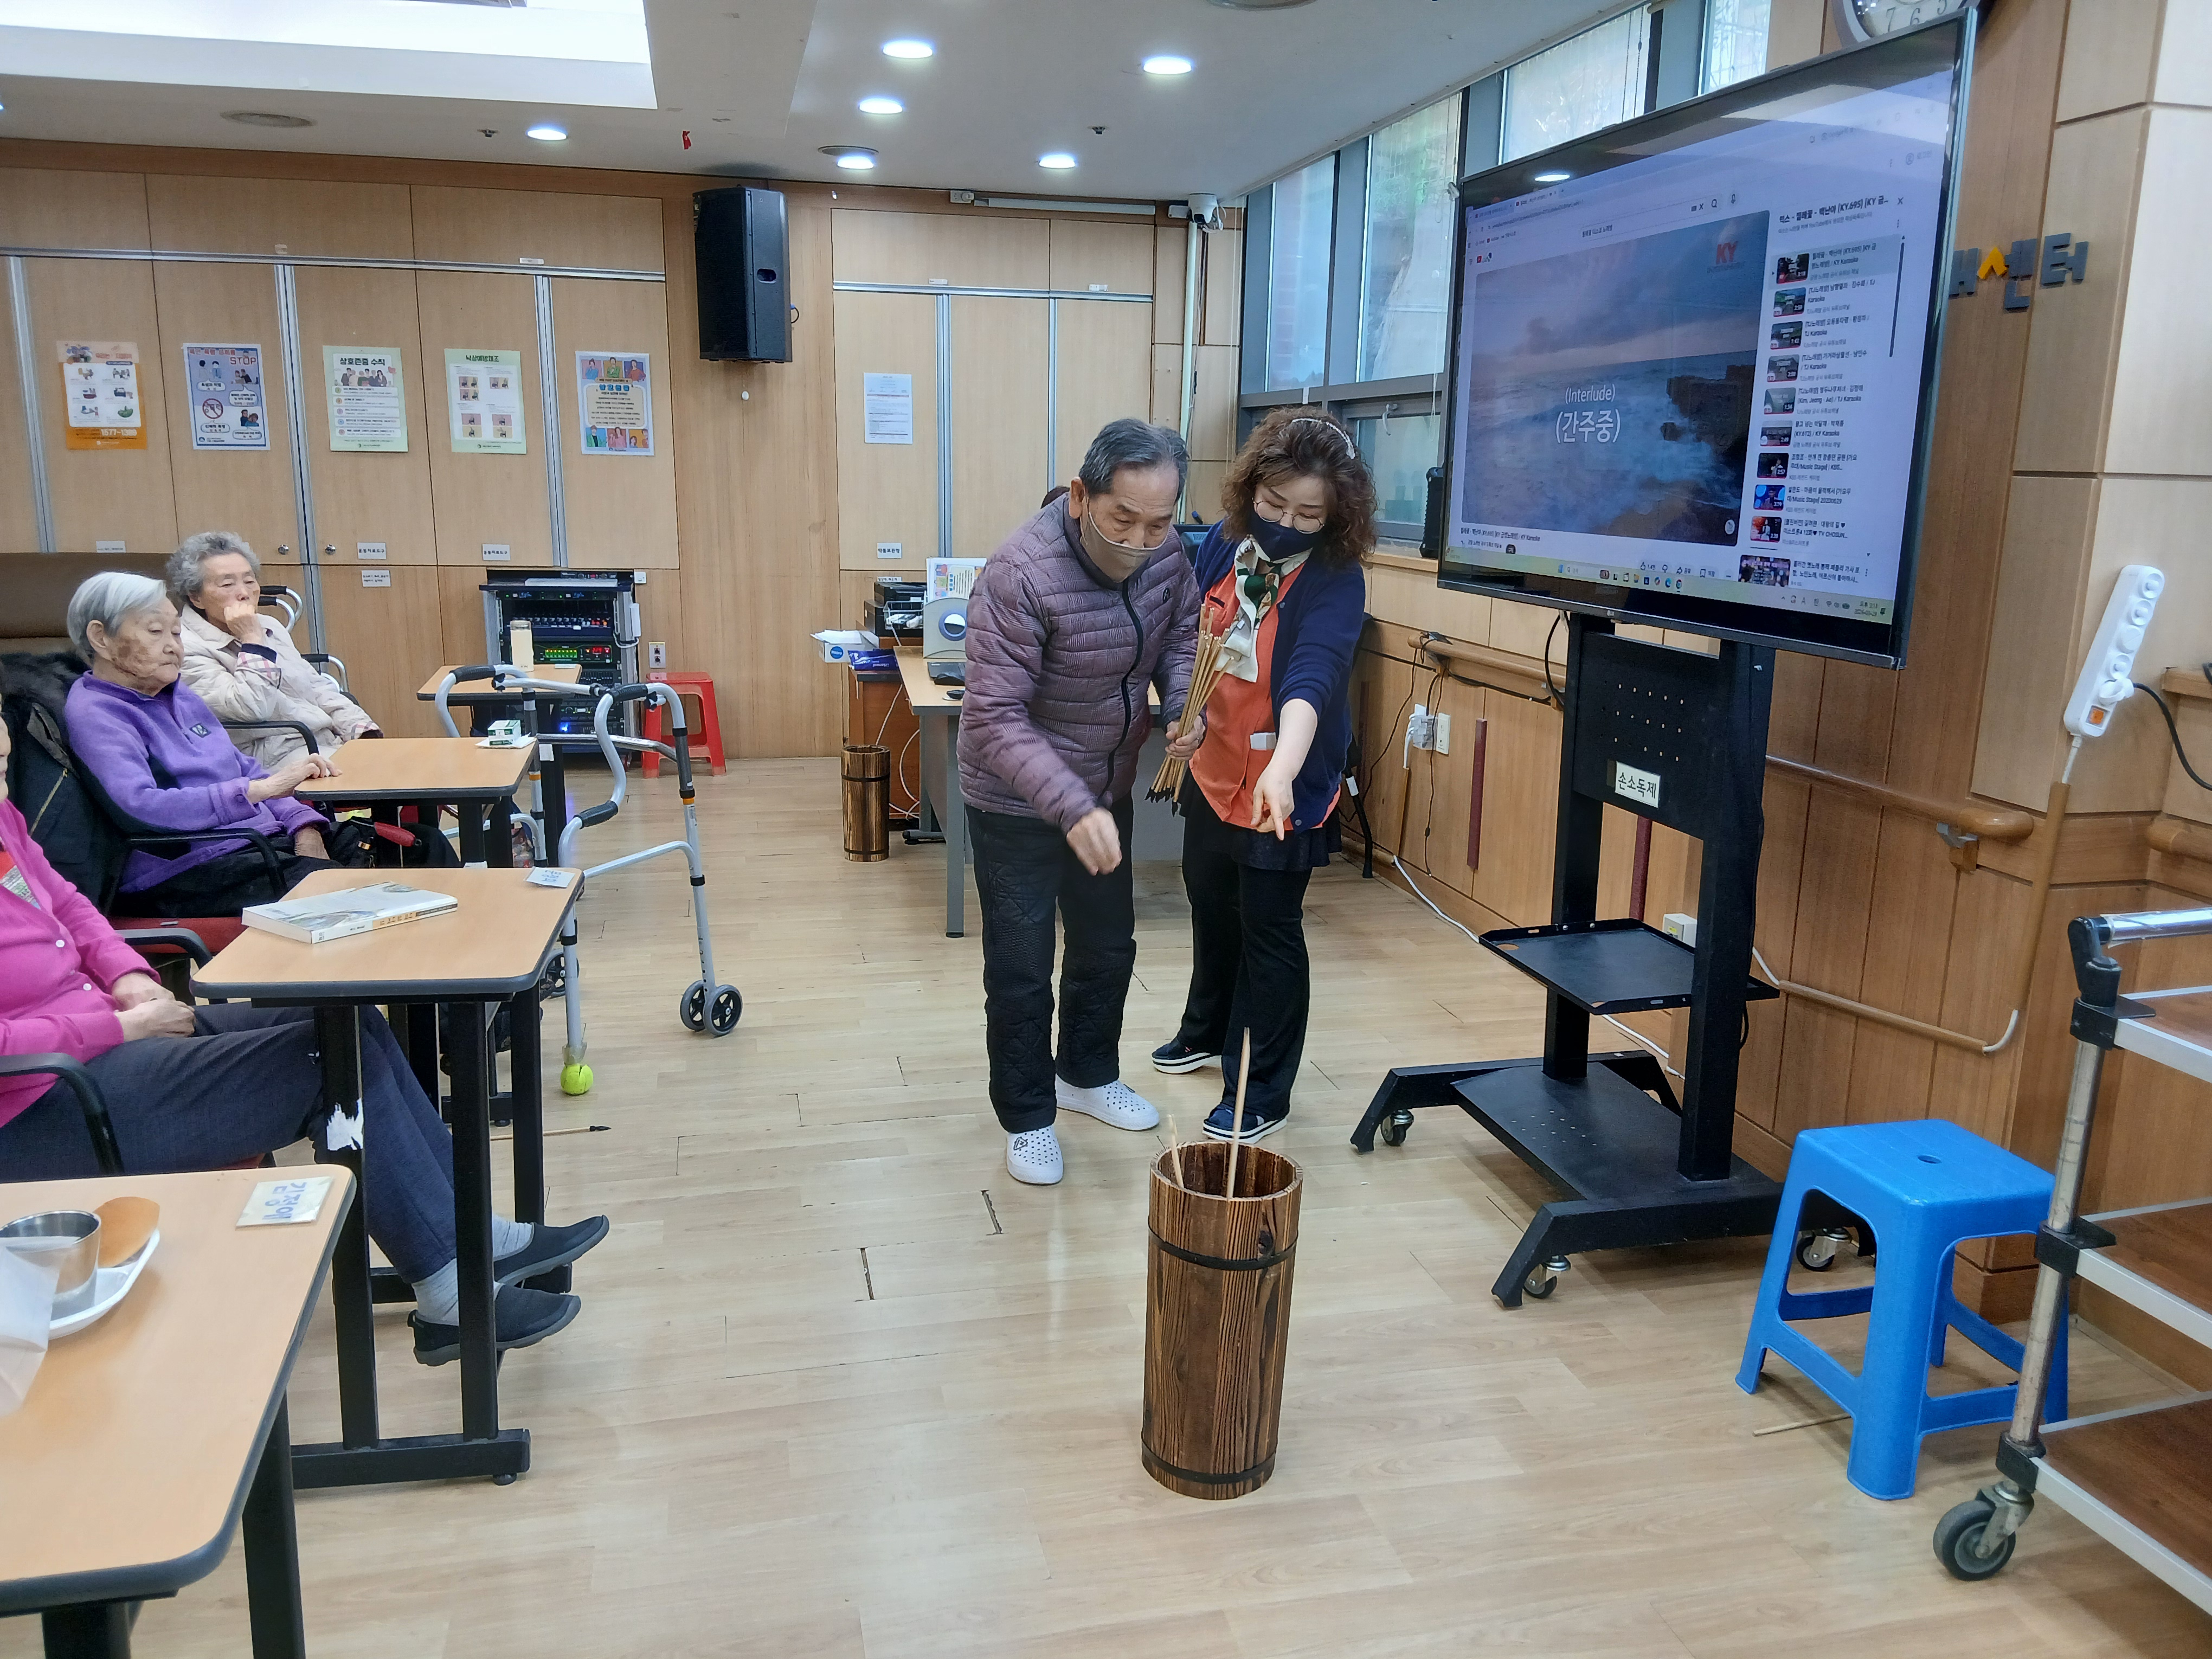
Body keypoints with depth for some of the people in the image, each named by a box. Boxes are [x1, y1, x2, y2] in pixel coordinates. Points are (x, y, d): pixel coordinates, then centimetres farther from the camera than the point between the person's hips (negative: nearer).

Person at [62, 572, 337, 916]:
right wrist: (262, 789, -25)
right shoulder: (94, 713, -6)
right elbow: (139, 806, -21)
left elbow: (245, 769, 22)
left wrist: (305, 830, 2)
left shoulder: (179, 695, 20)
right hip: (187, 872, -8)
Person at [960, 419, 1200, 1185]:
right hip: (1017, 803, -6)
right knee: (1021, 970, 4)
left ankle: (1087, 1075, 43)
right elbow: (995, 719, -33)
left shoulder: (1165, 552, -13)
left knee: (1109, 946, 20)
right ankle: (1026, 1118, 25)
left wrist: (1185, 704, -16)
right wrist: (1071, 808, -44)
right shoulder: (1020, 574, -31)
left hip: (1107, 790, 6)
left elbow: (1182, 634, 5)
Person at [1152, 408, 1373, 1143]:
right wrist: (1187, 711, -9)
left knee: (1269, 931, 3)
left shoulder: (1335, 583, -23)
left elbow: (1311, 678, -38)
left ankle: (1260, 1095, 19)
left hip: (1281, 786, -7)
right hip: (1214, 769, 7)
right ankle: (1206, 1032, 49)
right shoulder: (1225, 543, -4)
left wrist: (1283, 770, -54)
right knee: (1210, 904, 24)